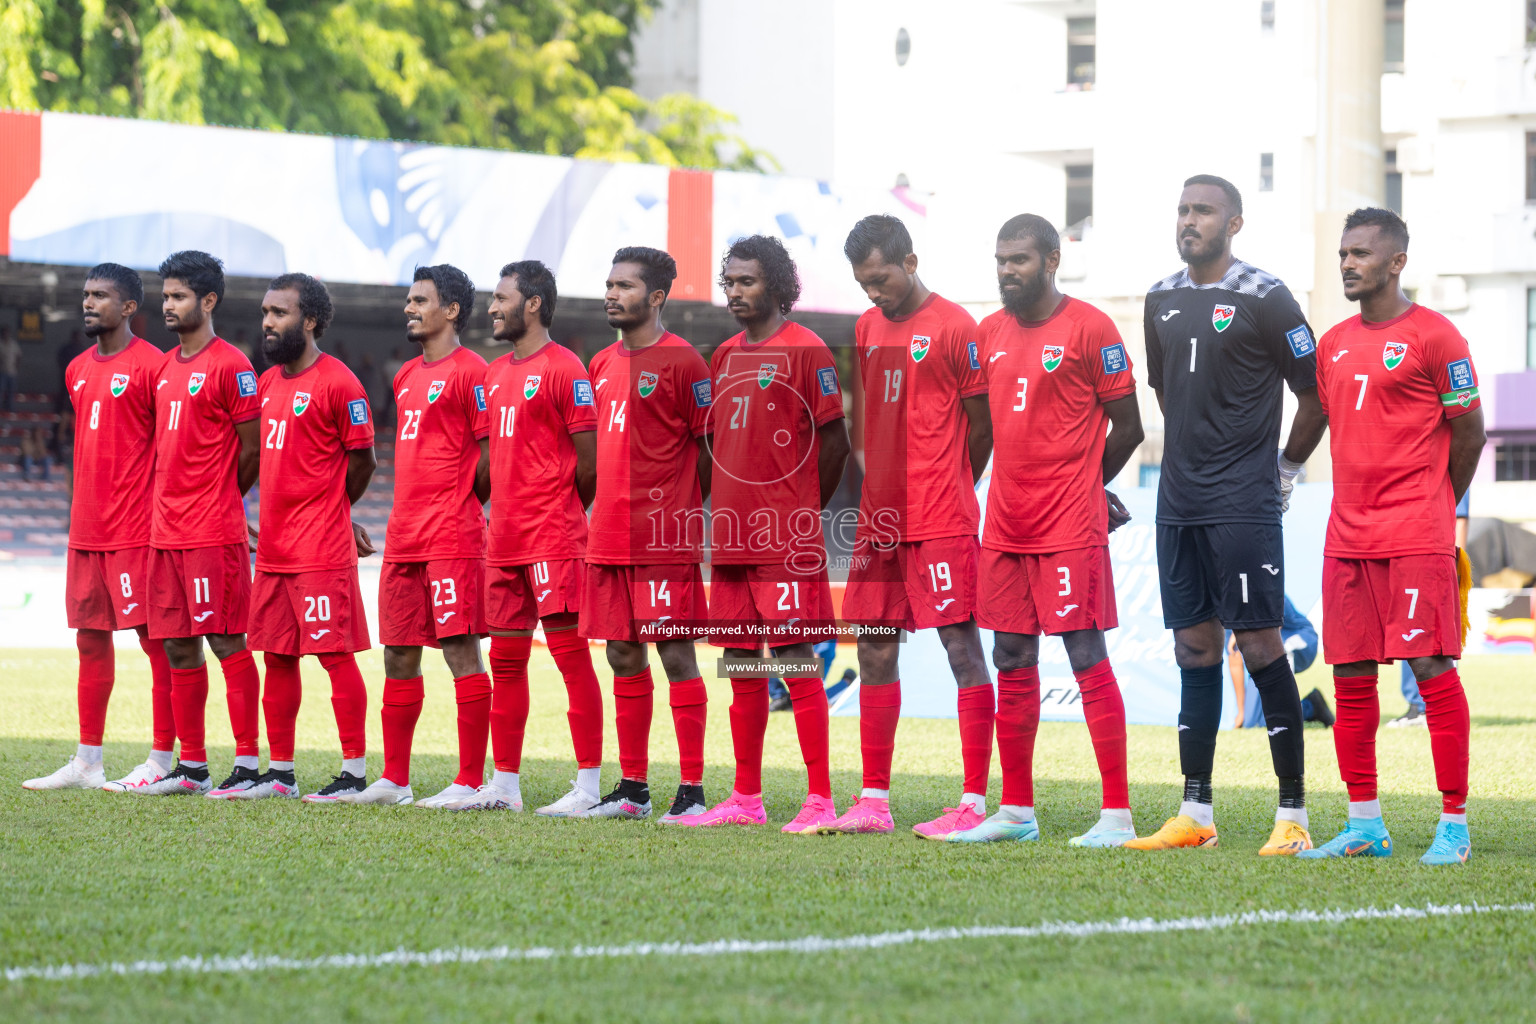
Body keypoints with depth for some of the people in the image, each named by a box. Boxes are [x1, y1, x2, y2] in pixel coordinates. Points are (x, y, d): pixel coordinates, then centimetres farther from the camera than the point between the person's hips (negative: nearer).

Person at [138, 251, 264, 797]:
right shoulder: (165, 368, 16)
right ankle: (191, 766, 14)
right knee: (178, 647, 8)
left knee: (226, 641, -6)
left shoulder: (232, 367, -8)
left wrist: (215, 501, 2)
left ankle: (248, 762, -2)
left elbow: (252, 451, -7)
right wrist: (172, 505, 12)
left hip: (214, 533, -8)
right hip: (164, 531, 8)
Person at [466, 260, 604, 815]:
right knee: (505, 659, 10)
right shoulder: (495, 374, 17)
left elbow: (589, 462, -9)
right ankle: (504, 784, 16)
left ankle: (589, 784, -10)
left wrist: (559, 515, 1)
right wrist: (502, 516, 15)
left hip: (554, 538, -8)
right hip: (504, 539, 8)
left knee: (570, 651, -9)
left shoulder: (563, 369, -8)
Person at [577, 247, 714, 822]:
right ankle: (632, 788, 16)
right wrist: (607, 511, 13)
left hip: (666, 537, -7)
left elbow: (709, 447, -5)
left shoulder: (681, 362, -7)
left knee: (675, 652, -7)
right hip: (610, 535, 7)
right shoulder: (603, 364, 15)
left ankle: (691, 791, -5)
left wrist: (686, 508, -2)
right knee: (623, 655, 9)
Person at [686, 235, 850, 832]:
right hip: (733, 536, 7)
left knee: (796, 663, -9)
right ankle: (746, 800, 16)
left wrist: (805, 509, -1)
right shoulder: (725, 356, 16)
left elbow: (834, 440, -6)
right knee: (742, 667, 10)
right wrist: (728, 512, 12)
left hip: (788, 539, -7)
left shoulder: (805, 350, -6)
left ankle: (819, 801, -8)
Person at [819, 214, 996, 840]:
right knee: (874, 652, 8)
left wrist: (946, 486, 5)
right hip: (879, 518, 8)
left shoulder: (953, 327, -7)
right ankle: (874, 802, 14)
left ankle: (975, 804, -7)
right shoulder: (867, 329, 15)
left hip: (941, 521, -7)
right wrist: (876, 494, 10)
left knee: (961, 647, -6)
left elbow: (982, 423, -3)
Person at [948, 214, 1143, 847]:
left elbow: (1127, 425, -4)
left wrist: (1084, 483, 6)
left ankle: (1118, 813, -6)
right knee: (1012, 665, 10)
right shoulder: (990, 333, 12)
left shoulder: (1088, 329, -7)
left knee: (1088, 660, -7)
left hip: (1070, 527, -7)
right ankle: (1016, 811, 17)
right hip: (1005, 526, 7)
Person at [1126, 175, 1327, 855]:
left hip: (1244, 506, -6)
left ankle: (1293, 816, -5)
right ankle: (1195, 814, 13)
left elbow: (1316, 395, -3)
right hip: (1179, 503, 6)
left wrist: (1285, 469, 3)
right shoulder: (1163, 300, 12)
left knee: (1260, 646, -8)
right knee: (1194, 648, 8)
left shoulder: (1263, 299, -8)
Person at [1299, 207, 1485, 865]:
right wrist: (1361, 503, 16)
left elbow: (1469, 430, -2)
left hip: (1415, 539, -7)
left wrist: (1434, 508, 6)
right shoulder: (1333, 345, 14)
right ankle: (1364, 826, 14)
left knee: (1432, 669, -8)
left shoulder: (1433, 338, -6)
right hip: (1347, 535, 7)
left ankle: (1454, 824, -4)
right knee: (1350, 679, 6)